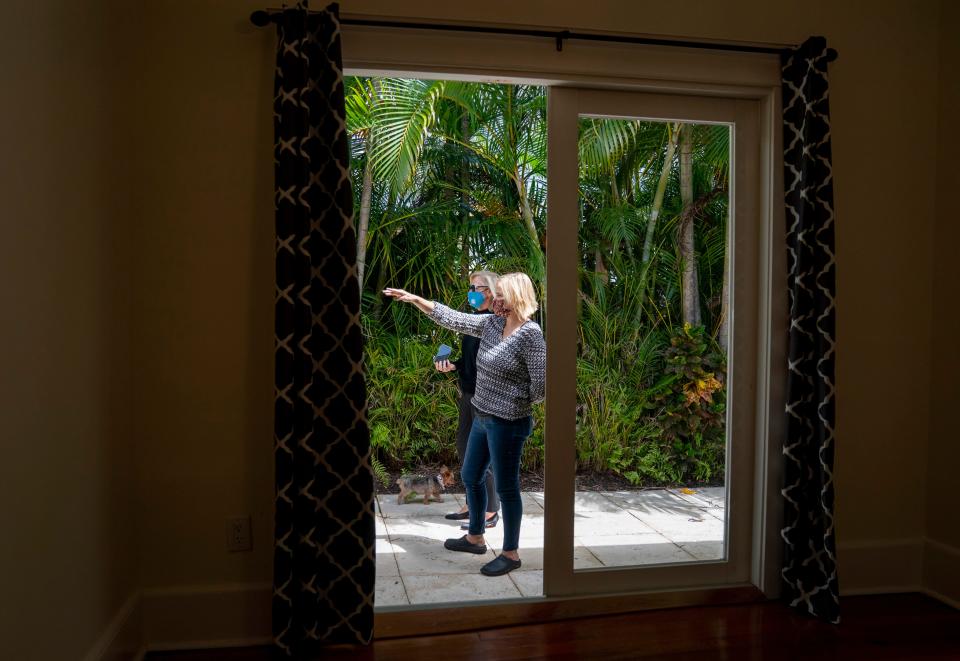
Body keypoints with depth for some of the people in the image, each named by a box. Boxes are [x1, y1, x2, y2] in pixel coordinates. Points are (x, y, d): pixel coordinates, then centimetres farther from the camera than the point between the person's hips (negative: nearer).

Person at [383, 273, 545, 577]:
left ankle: (511, 553, 19)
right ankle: (475, 538, 39)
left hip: (507, 423, -9)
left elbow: (539, 383, -17)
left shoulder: (530, 333, -19)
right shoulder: (491, 323, 4)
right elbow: (451, 318, 9)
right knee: (470, 476, 20)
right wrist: (414, 298, 7)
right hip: (482, 417, 9)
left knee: (506, 487, 2)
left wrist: (516, 403, -2)